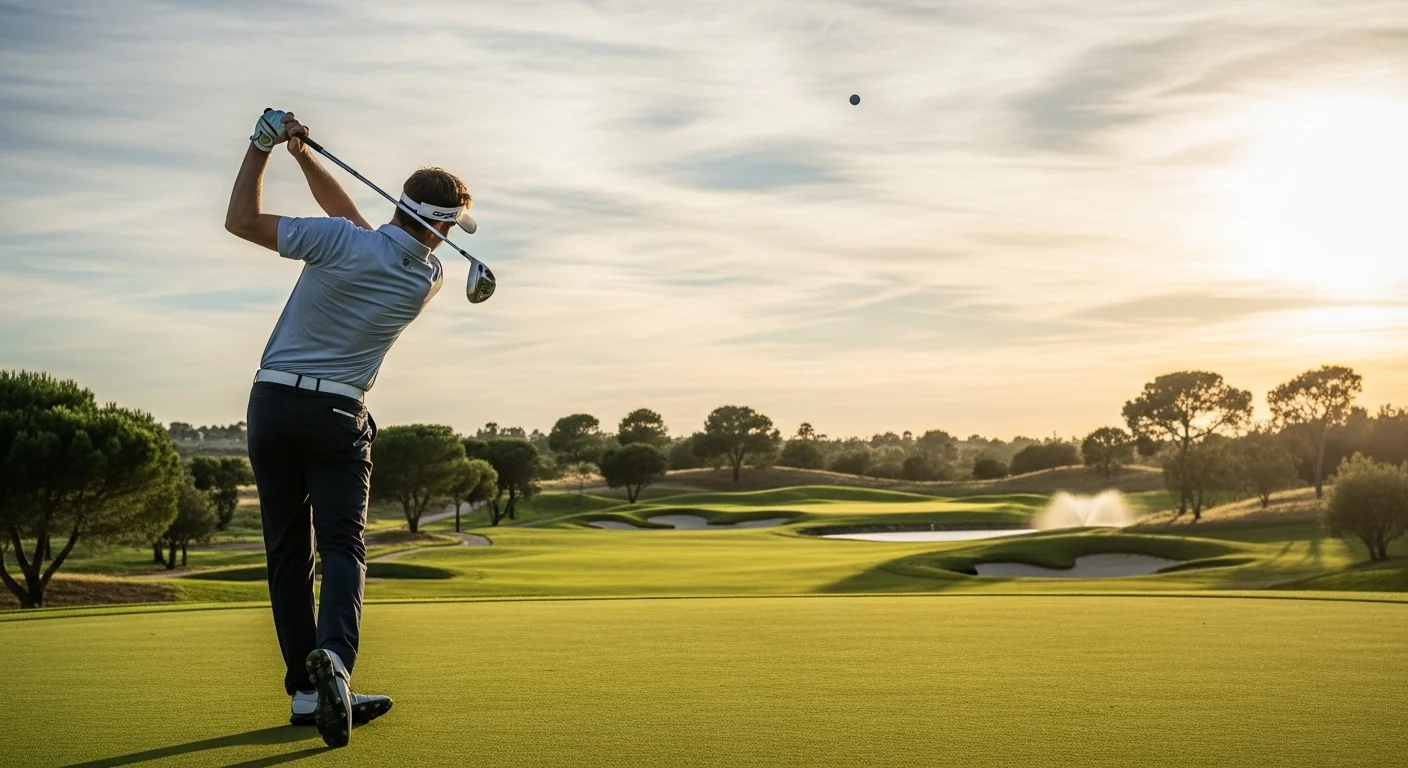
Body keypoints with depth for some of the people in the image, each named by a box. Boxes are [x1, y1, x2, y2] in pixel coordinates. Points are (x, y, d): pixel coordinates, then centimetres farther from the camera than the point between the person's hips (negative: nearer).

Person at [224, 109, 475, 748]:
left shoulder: (341, 242, -12)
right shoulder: (428, 281, -2)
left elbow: (240, 220, -7)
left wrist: (263, 146, 0)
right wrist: (304, 155, 8)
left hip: (271, 401, 1)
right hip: (337, 414, -1)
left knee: (288, 551, 6)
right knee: (341, 545, -1)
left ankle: (305, 691, 5)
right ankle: (332, 655, -29)